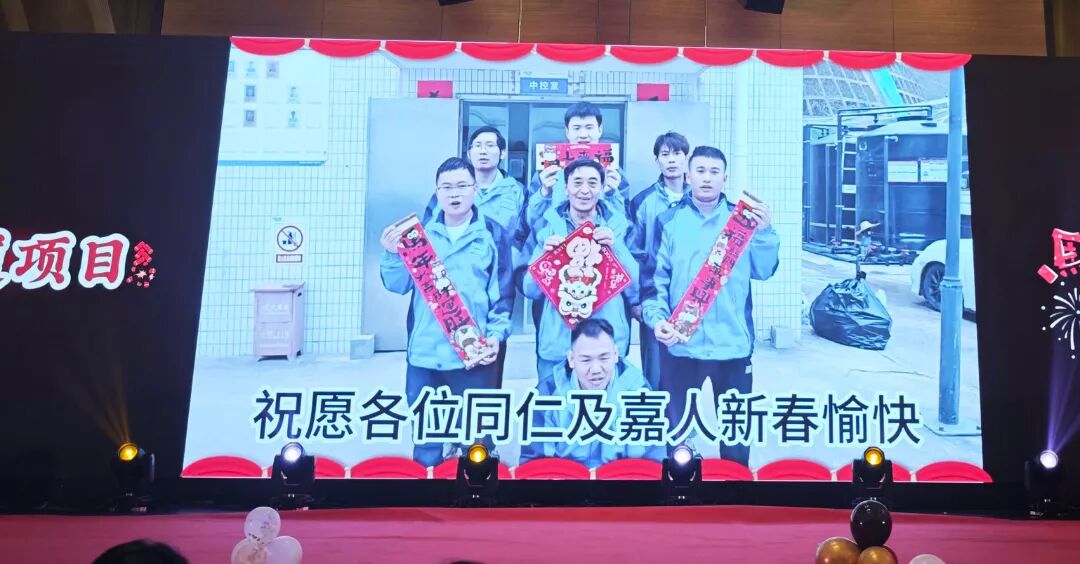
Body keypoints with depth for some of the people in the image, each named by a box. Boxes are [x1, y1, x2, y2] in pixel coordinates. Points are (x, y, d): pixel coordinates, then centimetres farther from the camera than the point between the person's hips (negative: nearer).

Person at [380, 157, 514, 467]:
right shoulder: (422, 232, 9)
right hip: (423, 354, 3)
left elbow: (504, 292, 2)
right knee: (425, 440, 12)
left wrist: (496, 334, -10)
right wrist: (393, 255, -11)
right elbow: (399, 285, 7)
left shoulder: (492, 234, 2)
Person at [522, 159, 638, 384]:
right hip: (556, 347, 0)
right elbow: (530, 291, 5)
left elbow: (635, 292, 0)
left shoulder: (618, 226, 4)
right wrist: (546, 254, -12)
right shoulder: (549, 226, 5)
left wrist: (615, 248, -12)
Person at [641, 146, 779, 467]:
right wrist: (656, 317, -15)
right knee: (676, 429, 12)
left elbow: (763, 272, 3)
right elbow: (655, 277, 0)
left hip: (733, 343, 1)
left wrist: (764, 233, -11)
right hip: (681, 343, -1)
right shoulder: (670, 221, 3)